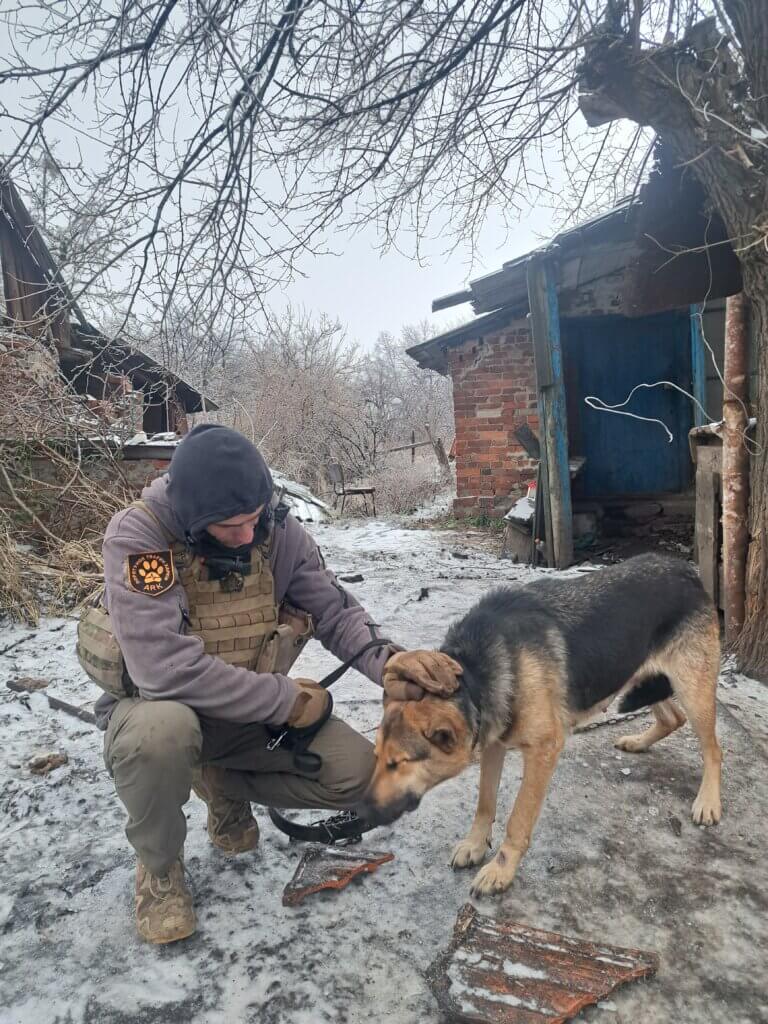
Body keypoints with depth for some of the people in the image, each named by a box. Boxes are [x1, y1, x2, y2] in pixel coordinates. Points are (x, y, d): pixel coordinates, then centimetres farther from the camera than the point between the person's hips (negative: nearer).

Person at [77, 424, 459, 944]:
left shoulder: (279, 530, -12)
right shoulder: (137, 536, -27)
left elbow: (335, 609, -7)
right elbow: (165, 668, -36)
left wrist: (387, 661, -29)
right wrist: (288, 700, -28)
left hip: (252, 710, 4)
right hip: (160, 705, -4)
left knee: (355, 771, -12)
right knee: (161, 731, -39)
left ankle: (225, 786, 16)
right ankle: (159, 868, -5)